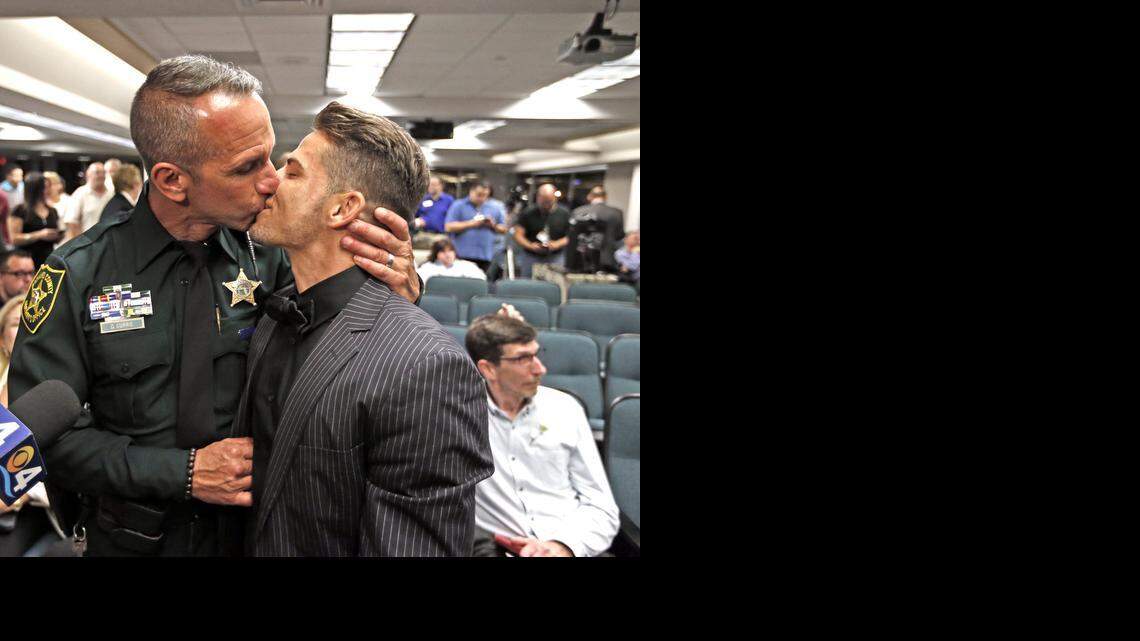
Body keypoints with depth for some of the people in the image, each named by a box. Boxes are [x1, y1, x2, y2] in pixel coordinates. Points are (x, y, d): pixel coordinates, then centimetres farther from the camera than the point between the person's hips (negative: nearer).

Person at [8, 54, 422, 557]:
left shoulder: (267, 257, -11)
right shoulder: (76, 276, -15)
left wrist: (400, 286, -29)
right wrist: (184, 472, -21)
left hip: (252, 531, 2)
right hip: (133, 538, -2)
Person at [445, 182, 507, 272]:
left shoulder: (493, 209, 17)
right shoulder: (458, 206, 5)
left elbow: (503, 229, 20)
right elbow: (449, 227, -6)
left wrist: (493, 225, -1)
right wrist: (471, 224, -10)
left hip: (486, 257, 4)